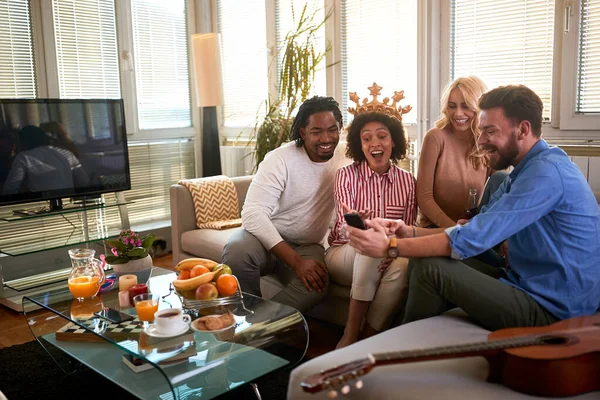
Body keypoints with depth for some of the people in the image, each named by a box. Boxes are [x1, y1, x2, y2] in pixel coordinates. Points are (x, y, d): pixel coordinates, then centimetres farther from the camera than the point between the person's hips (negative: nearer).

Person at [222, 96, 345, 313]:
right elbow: (253, 213, -25)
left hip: (308, 246, 2)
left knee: (317, 284, -32)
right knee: (237, 251, -36)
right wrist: (296, 262, -32)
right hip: (267, 237, -2)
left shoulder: (344, 161, -2)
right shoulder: (280, 159, -15)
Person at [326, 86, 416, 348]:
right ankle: (351, 335, -28)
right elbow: (343, 229, -13)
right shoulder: (346, 175, -3)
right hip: (344, 255, -2)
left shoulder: (406, 181, 4)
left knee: (403, 265, -33)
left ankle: (368, 338, -21)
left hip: (387, 259, 2)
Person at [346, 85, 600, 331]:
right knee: (421, 261, 2)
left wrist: (390, 246, -24)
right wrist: (410, 232, -7)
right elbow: (477, 229, 7)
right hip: (528, 284, 9)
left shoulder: (546, 171, -22)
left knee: (430, 268, -17)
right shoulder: (527, 170, 11)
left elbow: (474, 238, -27)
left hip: (551, 310, -9)